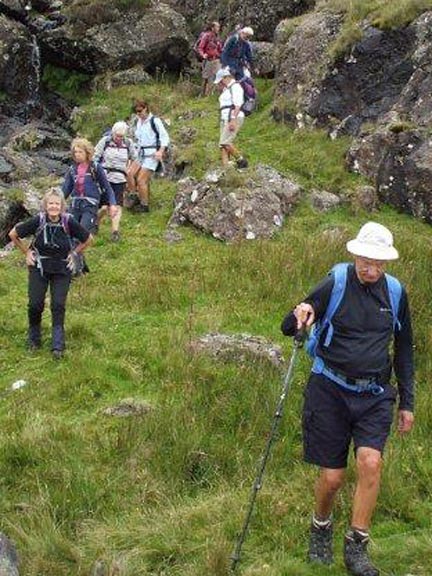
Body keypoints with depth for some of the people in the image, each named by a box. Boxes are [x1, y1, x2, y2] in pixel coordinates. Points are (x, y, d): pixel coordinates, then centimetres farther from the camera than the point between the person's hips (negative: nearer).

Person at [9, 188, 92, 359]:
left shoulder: (69, 222, -15)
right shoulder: (38, 221, -15)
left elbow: (88, 239, 2)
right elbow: (13, 234, 0)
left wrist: (73, 253, -1)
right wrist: (26, 252, 0)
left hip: (62, 269, 0)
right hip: (39, 267, 0)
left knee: (58, 305, -4)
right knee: (35, 304, -2)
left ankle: (58, 346, 3)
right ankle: (34, 339, 21)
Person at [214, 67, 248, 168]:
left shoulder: (235, 86, -6)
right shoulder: (226, 89, 24)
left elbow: (238, 105, -17)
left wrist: (233, 121, -25)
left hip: (234, 118, -10)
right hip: (225, 119, 10)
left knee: (225, 142, -19)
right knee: (222, 144, -2)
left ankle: (241, 160, -7)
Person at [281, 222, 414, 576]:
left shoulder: (395, 292, 5)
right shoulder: (335, 285, -7)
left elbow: (404, 350, 17)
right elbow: (288, 328, -4)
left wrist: (407, 403, 16)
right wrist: (300, 317, -28)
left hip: (375, 395, 2)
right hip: (331, 389, -2)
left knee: (371, 462, -19)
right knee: (332, 477, 0)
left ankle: (356, 547, -3)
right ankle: (321, 530, 31)